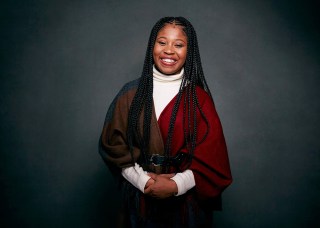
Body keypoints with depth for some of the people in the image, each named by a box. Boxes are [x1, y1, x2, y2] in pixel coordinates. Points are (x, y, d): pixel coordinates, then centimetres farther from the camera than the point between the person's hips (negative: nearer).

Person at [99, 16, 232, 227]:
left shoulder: (199, 98, -6)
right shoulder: (131, 93, -3)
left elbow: (211, 157, -7)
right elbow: (113, 143, -3)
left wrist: (176, 185, -17)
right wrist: (143, 180, -13)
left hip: (186, 201, -1)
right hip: (139, 199, 1)